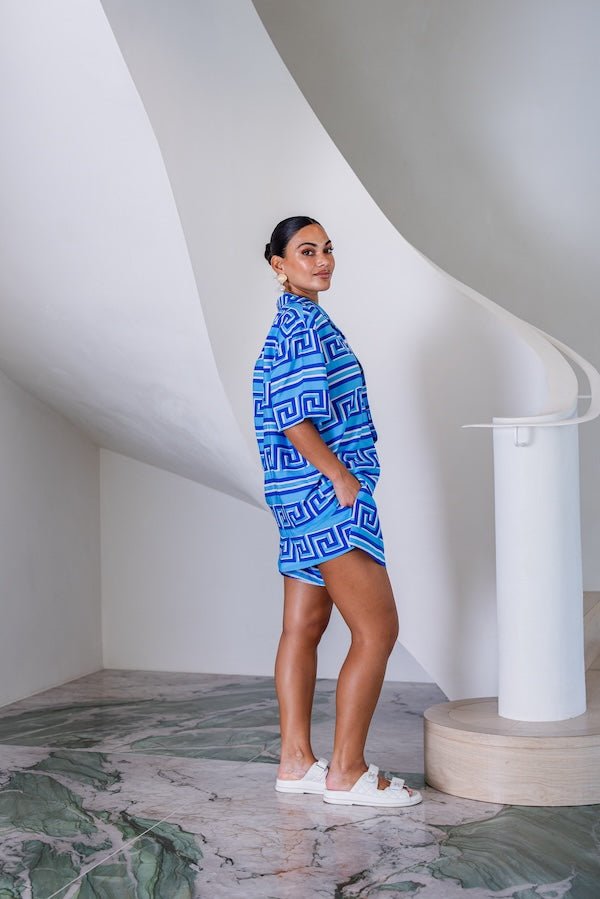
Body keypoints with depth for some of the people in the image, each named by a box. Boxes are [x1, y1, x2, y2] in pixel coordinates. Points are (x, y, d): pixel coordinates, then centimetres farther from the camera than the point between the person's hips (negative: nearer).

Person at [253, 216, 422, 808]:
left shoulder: (295, 320, 18)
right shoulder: (303, 322, -14)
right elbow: (294, 418, -22)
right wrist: (342, 476, -17)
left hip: (303, 494, 10)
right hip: (326, 492, -10)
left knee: (303, 628, 11)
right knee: (377, 630, -7)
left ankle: (296, 762, 18)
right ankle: (346, 773, -1)